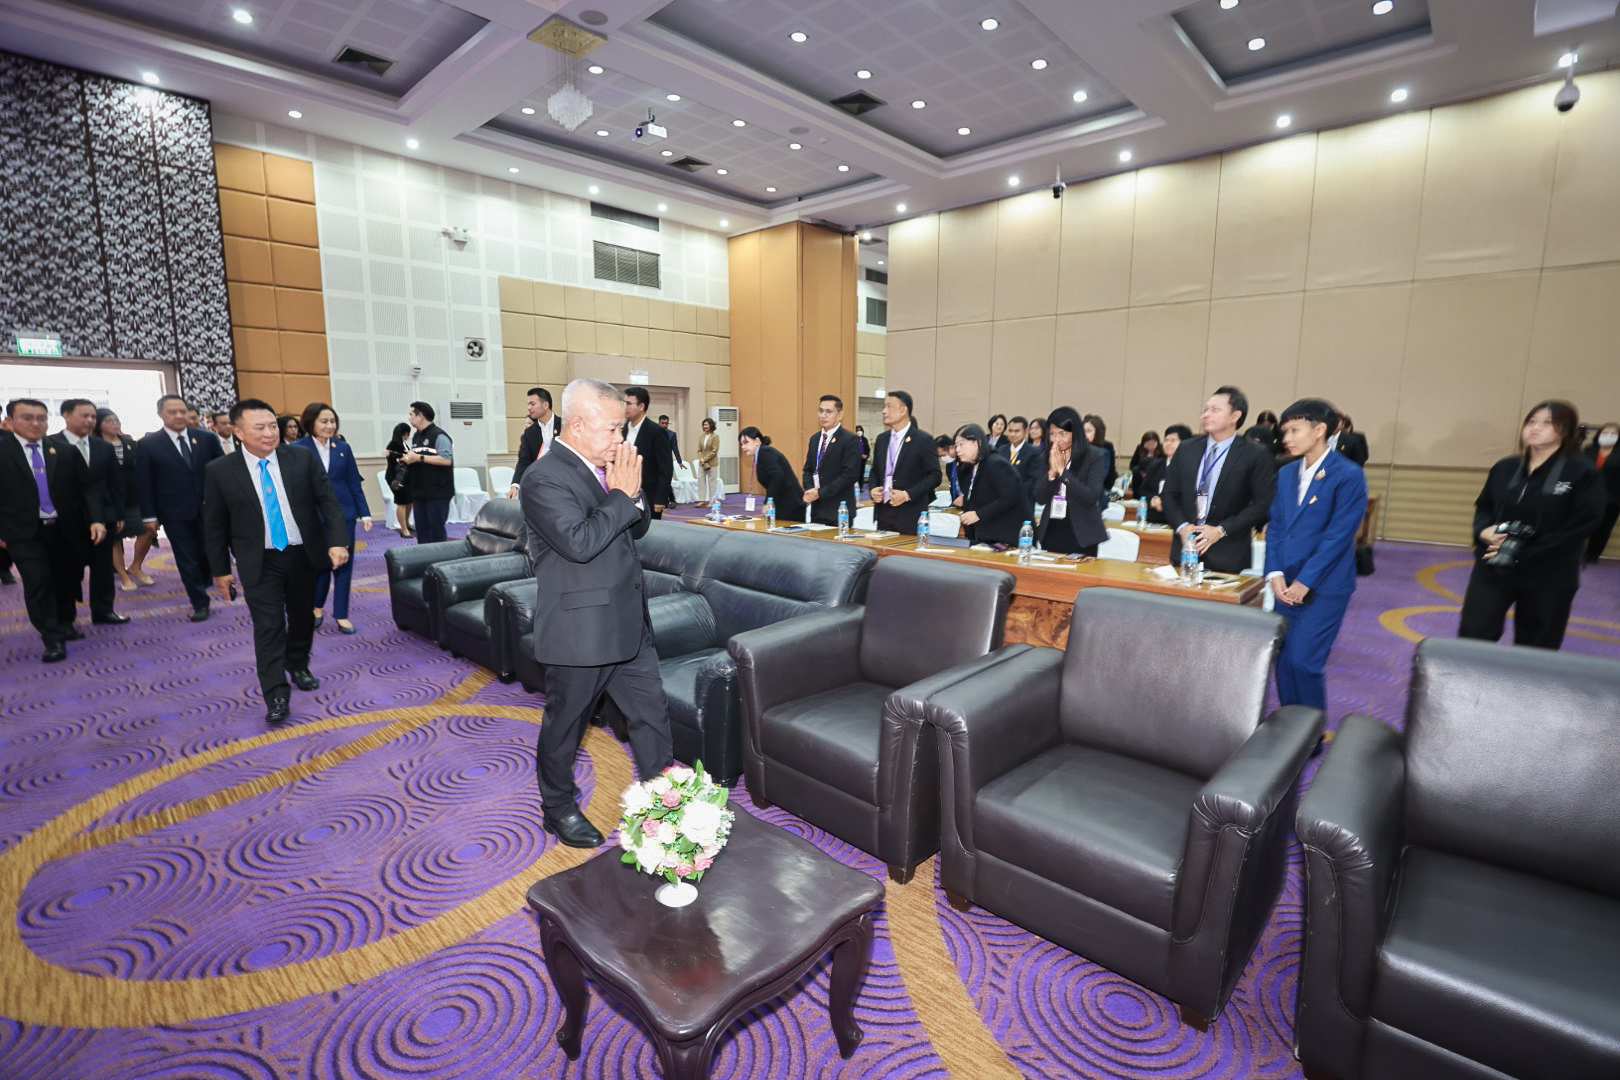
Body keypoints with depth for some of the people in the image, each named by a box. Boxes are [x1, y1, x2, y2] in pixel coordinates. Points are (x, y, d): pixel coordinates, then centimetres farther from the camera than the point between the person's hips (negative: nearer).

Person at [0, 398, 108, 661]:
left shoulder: (65, 451, 2)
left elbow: (87, 488, 2)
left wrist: (96, 519, -10)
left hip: (65, 529, 2)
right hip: (25, 532, -2)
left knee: (67, 580, 13)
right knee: (38, 583, -6)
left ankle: (65, 626, 32)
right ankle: (52, 638, 3)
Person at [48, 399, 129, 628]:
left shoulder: (104, 448, 9)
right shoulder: (49, 445, -6)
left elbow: (115, 483, 10)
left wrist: (119, 514, 6)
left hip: (103, 517, 4)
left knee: (103, 567, 10)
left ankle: (103, 610, 21)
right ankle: (65, 617, 19)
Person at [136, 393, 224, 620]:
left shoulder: (207, 438, 2)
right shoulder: (147, 444, -2)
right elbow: (143, 483, -1)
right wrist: (149, 516, -5)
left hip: (208, 509, 1)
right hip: (175, 514, -1)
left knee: (210, 553, 9)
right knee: (187, 560, 5)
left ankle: (202, 582, 38)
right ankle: (200, 603, 17)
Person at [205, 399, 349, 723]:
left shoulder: (303, 457, -5)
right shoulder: (220, 471, -7)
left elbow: (328, 501, -4)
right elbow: (215, 525, 1)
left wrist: (337, 541, -15)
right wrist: (220, 569, 4)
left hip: (303, 555, 2)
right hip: (259, 562, -2)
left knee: (302, 618, 16)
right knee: (269, 627, -4)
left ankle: (298, 667, 37)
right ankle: (276, 695, 3)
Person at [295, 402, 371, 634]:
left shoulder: (343, 448, 5)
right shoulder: (297, 449, -5)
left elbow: (355, 484, 6)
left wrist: (365, 513, 2)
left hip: (344, 514, 2)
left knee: (344, 564, 4)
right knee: (320, 563, 8)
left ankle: (341, 614, 15)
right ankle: (317, 607, 33)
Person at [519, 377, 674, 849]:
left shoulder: (607, 466, 7)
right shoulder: (545, 479, -18)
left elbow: (637, 529, 12)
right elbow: (580, 543, -29)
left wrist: (633, 492, -7)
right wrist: (622, 495, -20)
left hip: (628, 623, 8)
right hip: (579, 631, -7)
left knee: (652, 710, 14)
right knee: (564, 725, 14)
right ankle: (558, 808, 36)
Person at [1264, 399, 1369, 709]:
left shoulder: (1349, 475, -9)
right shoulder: (1286, 474, 11)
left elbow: (1339, 535, -14)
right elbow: (1275, 528, 9)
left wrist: (1305, 582, -16)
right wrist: (1275, 574, -4)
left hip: (1323, 588, -6)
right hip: (1286, 585, 6)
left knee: (1303, 662, -8)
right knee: (1283, 661, 9)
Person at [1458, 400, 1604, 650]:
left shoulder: (1583, 472, -8)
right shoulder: (1504, 468, 4)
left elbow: (1581, 526, -13)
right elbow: (1483, 507, 14)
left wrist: (1522, 555, -19)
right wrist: (1484, 531, -10)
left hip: (1548, 579, -2)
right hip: (1492, 570, 2)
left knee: (1534, 651, 12)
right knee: (1471, 637, -3)